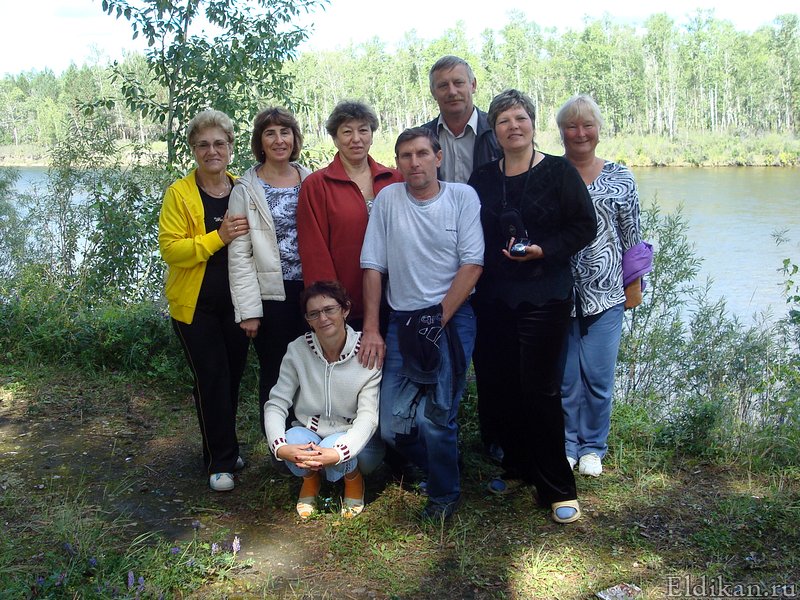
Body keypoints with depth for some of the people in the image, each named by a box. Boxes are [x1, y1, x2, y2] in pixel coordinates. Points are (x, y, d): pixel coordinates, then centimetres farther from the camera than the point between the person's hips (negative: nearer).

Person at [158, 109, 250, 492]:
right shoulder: (179, 193, -8)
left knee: (232, 376, 13)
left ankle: (224, 449, 30)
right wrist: (218, 237, -27)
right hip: (196, 305, -4)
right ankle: (221, 461, 11)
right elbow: (170, 249, -17)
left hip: (236, 300, 4)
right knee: (212, 380, -2)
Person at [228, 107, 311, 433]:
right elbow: (239, 255, -6)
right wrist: (248, 310, -10)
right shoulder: (246, 190, -3)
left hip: (309, 292, 3)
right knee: (274, 378, 8)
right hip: (271, 296, -3)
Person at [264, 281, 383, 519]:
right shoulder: (298, 350, -10)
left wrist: (337, 452, -41)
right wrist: (280, 447, -32)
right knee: (294, 439, -32)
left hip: (356, 440, -2)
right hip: (310, 434, 2)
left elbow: (368, 416, -23)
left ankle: (354, 479, 2)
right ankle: (310, 479, 4)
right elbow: (276, 405, -11)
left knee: (333, 446, -35)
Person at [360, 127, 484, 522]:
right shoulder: (388, 199, 6)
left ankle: (444, 495, 17)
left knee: (436, 417, -10)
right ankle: (440, 465, 28)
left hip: (453, 317, -3)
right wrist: (371, 329, 0)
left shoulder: (462, 197, 0)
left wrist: (438, 319, -10)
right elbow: (372, 266, 5)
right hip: (402, 320, 3)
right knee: (392, 426, -2)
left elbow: (472, 265, -5)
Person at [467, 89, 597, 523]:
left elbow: (585, 226, -5)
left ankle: (558, 489, 8)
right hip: (493, 297, 5)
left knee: (539, 388, -5)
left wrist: (543, 250, -16)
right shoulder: (483, 178, 10)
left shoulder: (558, 171, -1)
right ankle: (517, 467, 27)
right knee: (495, 386, 5)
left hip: (544, 296, -4)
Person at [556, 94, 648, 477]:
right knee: (564, 375, 7)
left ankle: (593, 446, 23)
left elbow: (632, 236, 9)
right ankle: (567, 443, 24)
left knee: (599, 375, 5)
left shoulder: (619, 178, 6)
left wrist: (636, 282, 9)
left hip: (605, 292, 1)